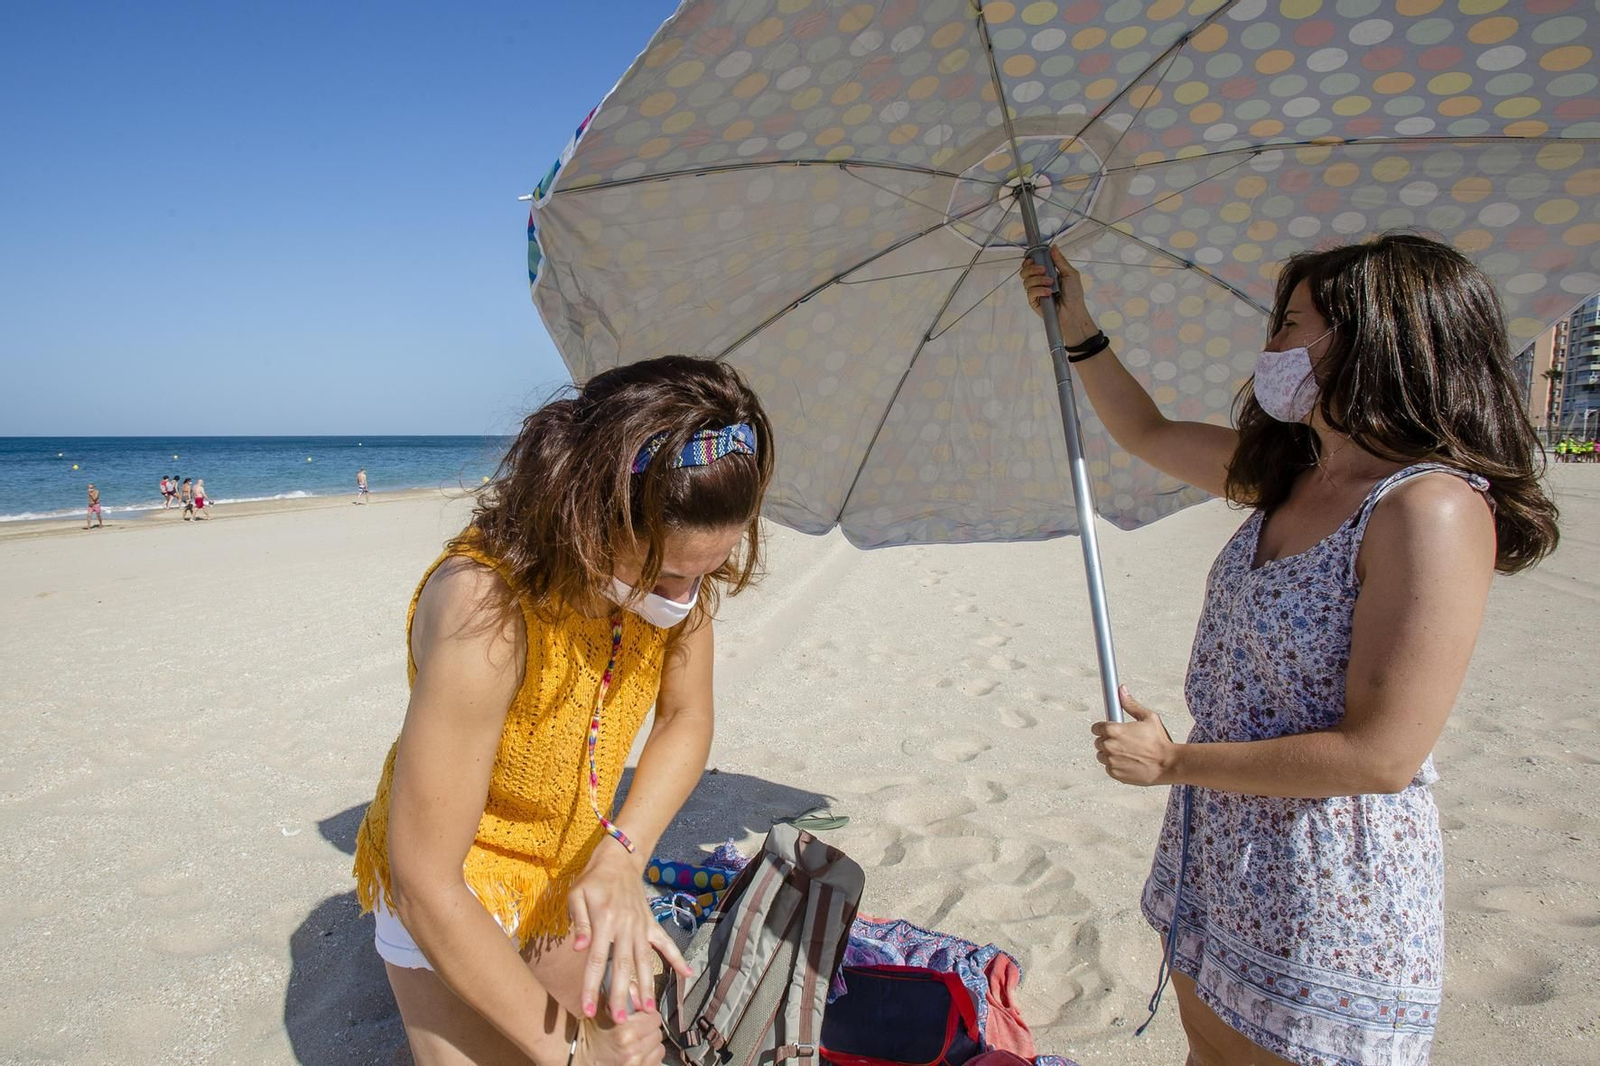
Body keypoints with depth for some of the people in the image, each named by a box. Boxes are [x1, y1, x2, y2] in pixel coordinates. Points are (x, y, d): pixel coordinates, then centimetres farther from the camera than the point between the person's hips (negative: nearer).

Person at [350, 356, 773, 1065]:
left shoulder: (675, 562, -21)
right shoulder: (483, 605, -39)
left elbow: (686, 720, -7)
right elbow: (427, 882, -33)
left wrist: (622, 854, -24)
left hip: (572, 873, 5)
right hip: (449, 905, -5)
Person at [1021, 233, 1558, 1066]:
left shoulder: (1432, 508, -24)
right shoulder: (1290, 473, 2)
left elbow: (1382, 756, -26)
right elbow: (1149, 436, 18)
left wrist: (1172, 761, -17)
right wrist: (1076, 330, 13)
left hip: (1329, 900, -8)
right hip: (1217, 859, 8)